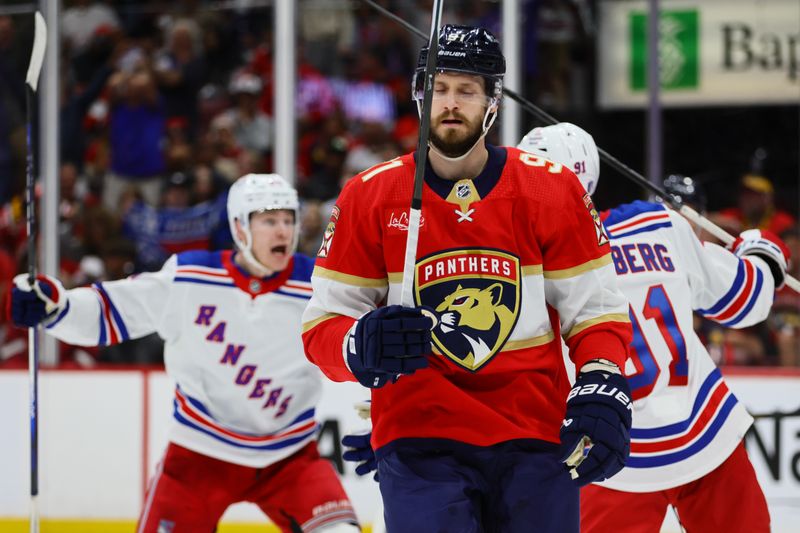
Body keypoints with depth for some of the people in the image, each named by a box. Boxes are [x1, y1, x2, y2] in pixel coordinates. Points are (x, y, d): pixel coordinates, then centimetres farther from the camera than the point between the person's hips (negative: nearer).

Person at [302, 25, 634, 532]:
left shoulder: (552, 189, 1)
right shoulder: (370, 196, -1)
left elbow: (596, 309, 4)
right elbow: (323, 324, 2)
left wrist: (602, 387, -14)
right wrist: (363, 346, -20)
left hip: (536, 439, 2)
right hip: (420, 443, -1)